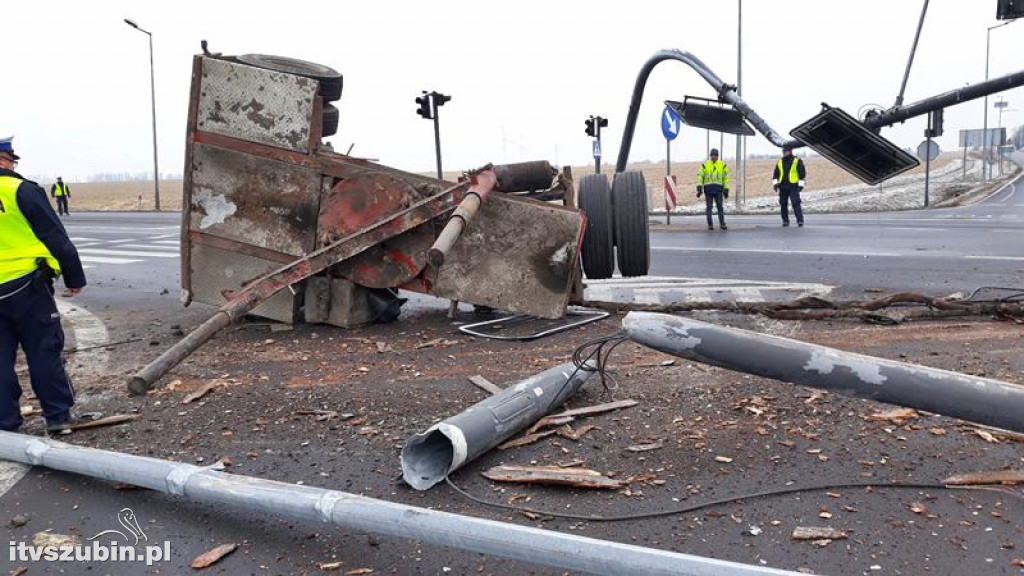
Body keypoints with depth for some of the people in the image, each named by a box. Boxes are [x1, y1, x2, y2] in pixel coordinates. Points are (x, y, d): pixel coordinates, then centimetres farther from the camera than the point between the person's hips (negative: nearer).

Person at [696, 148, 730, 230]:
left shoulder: (722, 165, 8)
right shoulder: (705, 165, 6)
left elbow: (726, 178, 9)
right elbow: (700, 177, 3)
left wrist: (726, 189, 3)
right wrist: (699, 188, -6)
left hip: (718, 189, 0)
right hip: (708, 189, 0)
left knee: (720, 207, -4)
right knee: (709, 207, 1)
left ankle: (722, 224, 2)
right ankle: (710, 224, 6)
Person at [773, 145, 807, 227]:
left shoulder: (797, 161, 1)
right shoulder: (780, 161, 14)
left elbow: (802, 173, 0)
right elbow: (775, 173, 17)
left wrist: (801, 184, -6)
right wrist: (775, 183, 6)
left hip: (793, 186, -4)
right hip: (782, 186, 5)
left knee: (796, 203, -12)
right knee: (783, 204, 5)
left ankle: (800, 220, -12)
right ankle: (785, 220, 13)